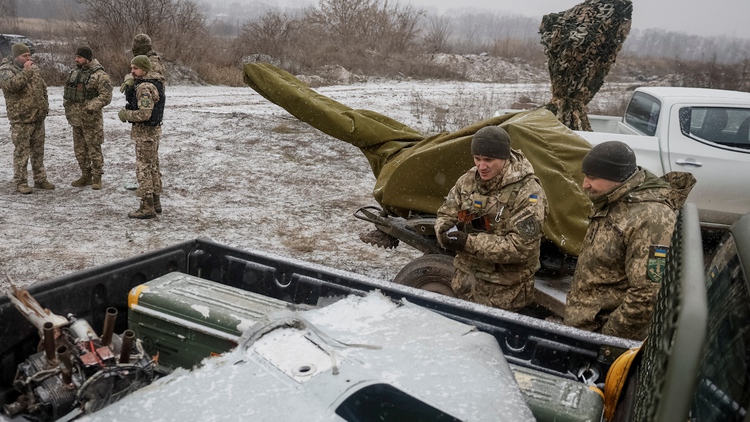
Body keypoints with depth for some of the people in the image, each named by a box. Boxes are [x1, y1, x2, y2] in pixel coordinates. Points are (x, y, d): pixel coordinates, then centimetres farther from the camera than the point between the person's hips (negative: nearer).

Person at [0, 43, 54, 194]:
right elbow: (12, 85, -29)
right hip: (21, 120, -6)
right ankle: (21, 182, 5)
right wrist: (26, 71, -23)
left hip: (38, 118, 7)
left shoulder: (33, 68, 12)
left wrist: (45, 106, 14)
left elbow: (43, 88, 20)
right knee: (21, 152, -2)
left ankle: (40, 179, 21)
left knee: (38, 150, 12)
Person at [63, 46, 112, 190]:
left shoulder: (99, 75, -11)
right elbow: (67, 90, 24)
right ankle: (85, 176, 24)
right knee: (79, 149, 13)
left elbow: (106, 96, -18)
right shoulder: (75, 72, 13)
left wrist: (90, 107, -23)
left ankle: (97, 178, 7)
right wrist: (67, 104, 9)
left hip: (91, 120, -8)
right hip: (76, 118, 8)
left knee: (94, 149, -2)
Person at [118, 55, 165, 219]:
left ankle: (147, 208, -1)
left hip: (145, 132, -10)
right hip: (154, 130, 10)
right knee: (152, 167, 14)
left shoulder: (144, 88, -21)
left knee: (143, 169, -5)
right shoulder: (154, 84, 11)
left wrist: (124, 115, -13)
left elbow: (144, 114, -28)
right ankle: (155, 203, 22)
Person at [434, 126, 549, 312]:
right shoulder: (467, 181, 0)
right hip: (465, 281, 6)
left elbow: (521, 247, -24)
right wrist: (446, 232, -18)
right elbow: (445, 215, 7)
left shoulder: (527, 192, -18)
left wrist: (469, 242, -29)